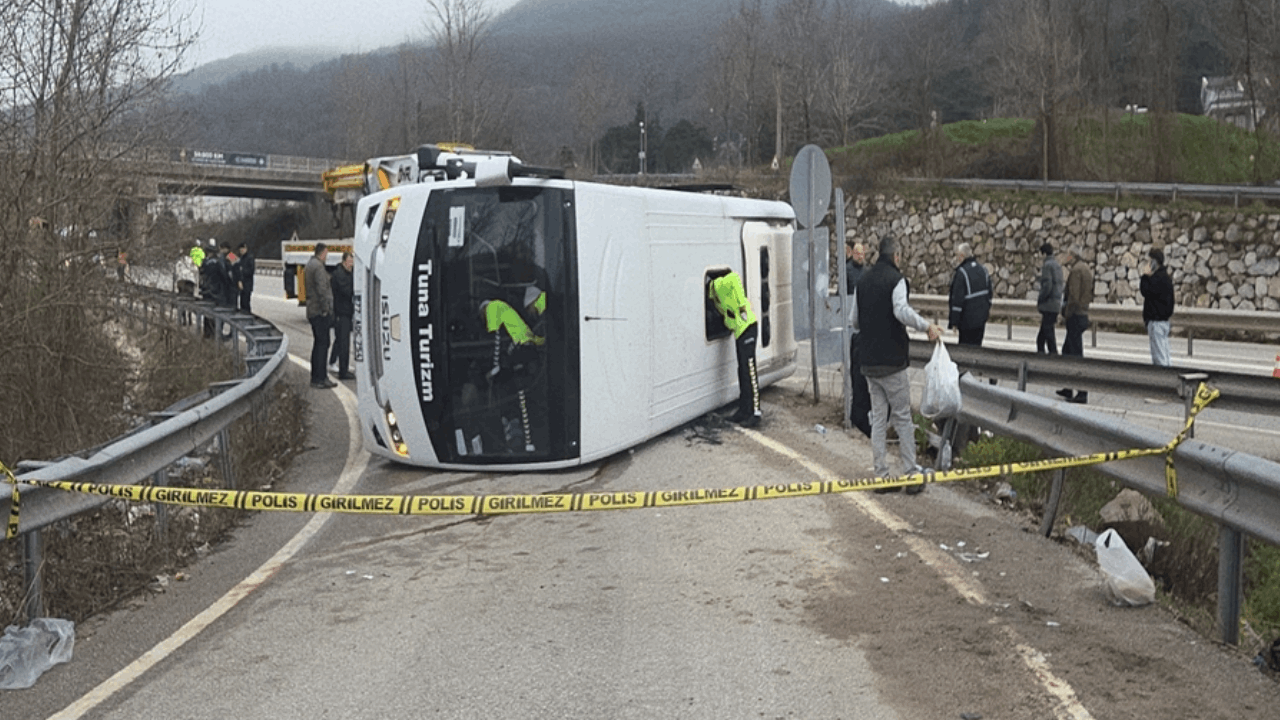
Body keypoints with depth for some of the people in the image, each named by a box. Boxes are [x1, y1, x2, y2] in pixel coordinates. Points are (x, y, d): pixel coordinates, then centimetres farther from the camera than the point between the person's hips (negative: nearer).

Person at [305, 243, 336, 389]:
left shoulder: (309, 265, 17)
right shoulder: (318, 267, -15)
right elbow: (322, 289, -22)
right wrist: (325, 309, -18)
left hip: (312, 311, 10)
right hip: (320, 311, -10)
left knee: (318, 344, 15)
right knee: (323, 344, -7)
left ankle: (316, 377, 20)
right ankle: (319, 378, -7)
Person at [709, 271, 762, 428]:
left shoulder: (719, 285, -11)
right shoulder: (714, 293, 18)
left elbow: (735, 278, -28)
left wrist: (742, 304, -27)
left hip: (746, 328, -10)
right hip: (739, 331, 10)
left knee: (749, 371, -8)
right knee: (742, 371, 15)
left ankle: (756, 412, -5)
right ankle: (744, 409, 23)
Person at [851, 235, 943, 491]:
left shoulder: (863, 281, 11)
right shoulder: (895, 279, -10)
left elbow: (855, 321, 16)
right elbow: (902, 311, -28)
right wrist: (927, 326, -22)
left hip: (868, 361, 6)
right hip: (891, 360, -6)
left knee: (878, 419, 9)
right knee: (903, 418, 2)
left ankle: (881, 476, 9)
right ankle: (912, 475, 4)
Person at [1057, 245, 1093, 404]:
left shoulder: (1076, 270, -15)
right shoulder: (1087, 269, 15)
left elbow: (1074, 295, -20)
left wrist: (1067, 313, -12)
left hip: (1076, 315, -10)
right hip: (1083, 314, 10)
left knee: (1076, 354, -7)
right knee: (1067, 350, 19)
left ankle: (1082, 393, -6)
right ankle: (1068, 389, 24)